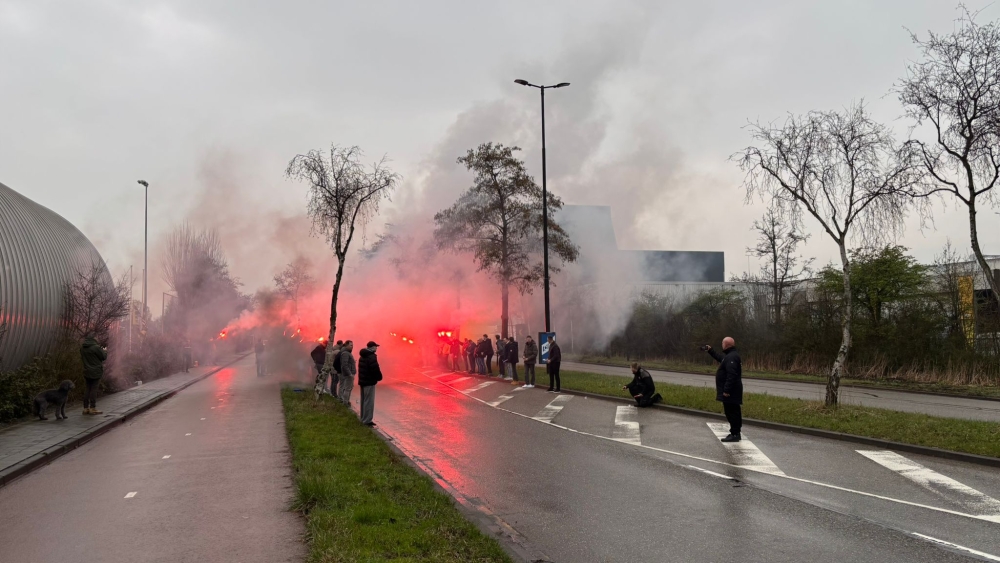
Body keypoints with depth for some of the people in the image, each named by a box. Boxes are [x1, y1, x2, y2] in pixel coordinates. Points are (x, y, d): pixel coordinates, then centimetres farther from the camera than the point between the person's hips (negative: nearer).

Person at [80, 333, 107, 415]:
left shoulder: (82, 348, 6)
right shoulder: (96, 347, -18)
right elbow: (103, 357, -11)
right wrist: (105, 351, 12)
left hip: (87, 372, 7)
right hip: (96, 372, -7)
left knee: (87, 388, 12)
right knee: (94, 389, -3)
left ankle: (86, 408, 14)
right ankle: (92, 408, 0)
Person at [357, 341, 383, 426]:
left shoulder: (362, 356, 14)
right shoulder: (371, 357, -18)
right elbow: (375, 369, -23)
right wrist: (379, 377, -5)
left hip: (363, 381, 10)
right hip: (369, 382, -10)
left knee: (364, 400, 16)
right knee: (369, 401, -7)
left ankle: (363, 419, 23)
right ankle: (367, 421, -7)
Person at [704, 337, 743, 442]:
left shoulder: (731, 357, -20)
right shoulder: (731, 355, 14)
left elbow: (731, 375, -27)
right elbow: (720, 357, 37)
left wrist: (727, 390, -27)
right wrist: (710, 351, 40)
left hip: (730, 393, -11)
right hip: (732, 392, 11)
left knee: (731, 413, -7)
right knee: (734, 413, 16)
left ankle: (734, 434, -4)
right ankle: (735, 433, 23)